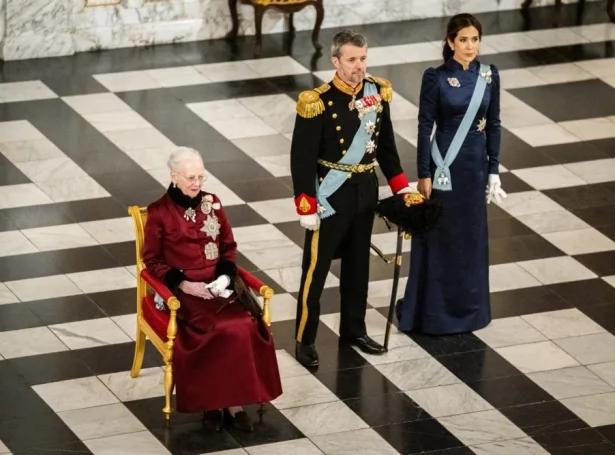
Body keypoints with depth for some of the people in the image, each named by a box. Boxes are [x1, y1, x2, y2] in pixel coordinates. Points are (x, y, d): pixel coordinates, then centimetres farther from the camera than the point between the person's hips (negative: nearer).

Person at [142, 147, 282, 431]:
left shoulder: (212, 203, 10)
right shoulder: (159, 213, -2)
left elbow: (229, 246, 15)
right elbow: (152, 261, -1)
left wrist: (225, 275, -4)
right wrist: (183, 283, -14)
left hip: (219, 282, 4)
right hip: (183, 288, -4)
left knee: (247, 326, -27)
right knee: (223, 330, -31)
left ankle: (231, 399, -21)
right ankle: (213, 400, -18)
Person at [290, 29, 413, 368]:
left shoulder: (377, 93, -2)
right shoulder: (317, 102, -20)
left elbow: (386, 145, 10)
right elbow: (302, 158, -17)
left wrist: (401, 188, 8)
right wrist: (306, 208, -18)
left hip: (366, 191, 6)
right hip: (331, 195, -6)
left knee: (358, 264, 18)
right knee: (316, 268, 3)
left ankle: (353, 330, 33)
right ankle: (304, 341, 13)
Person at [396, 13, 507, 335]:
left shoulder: (489, 77, 1)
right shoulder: (435, 77, -11)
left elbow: (494, 125, 6)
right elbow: (424, 127, -8)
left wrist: (494, 171, 4)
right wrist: (423, 174, -10)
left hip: (475, 167, 4)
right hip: (444, 166, -4)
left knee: (471, 236, 12)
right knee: (439, 236, 3)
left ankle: (468, 307, 25)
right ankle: (433, 311, 12)